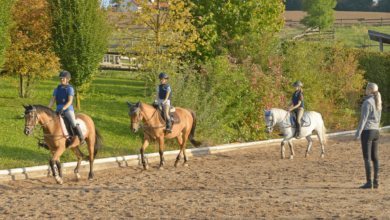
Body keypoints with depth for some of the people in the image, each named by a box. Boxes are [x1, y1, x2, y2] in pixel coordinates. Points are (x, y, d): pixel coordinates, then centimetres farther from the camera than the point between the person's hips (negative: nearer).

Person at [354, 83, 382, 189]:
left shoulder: (367, 102, -14)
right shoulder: (378, 102, 11)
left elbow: (364, 119, -16)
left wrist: (357, 134, -15)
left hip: (367, 131, -8)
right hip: (376, 132, 8)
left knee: (367, 157, -5)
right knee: (375, 157, 9)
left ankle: (369, 182, -6)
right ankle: (376, 182, 9)